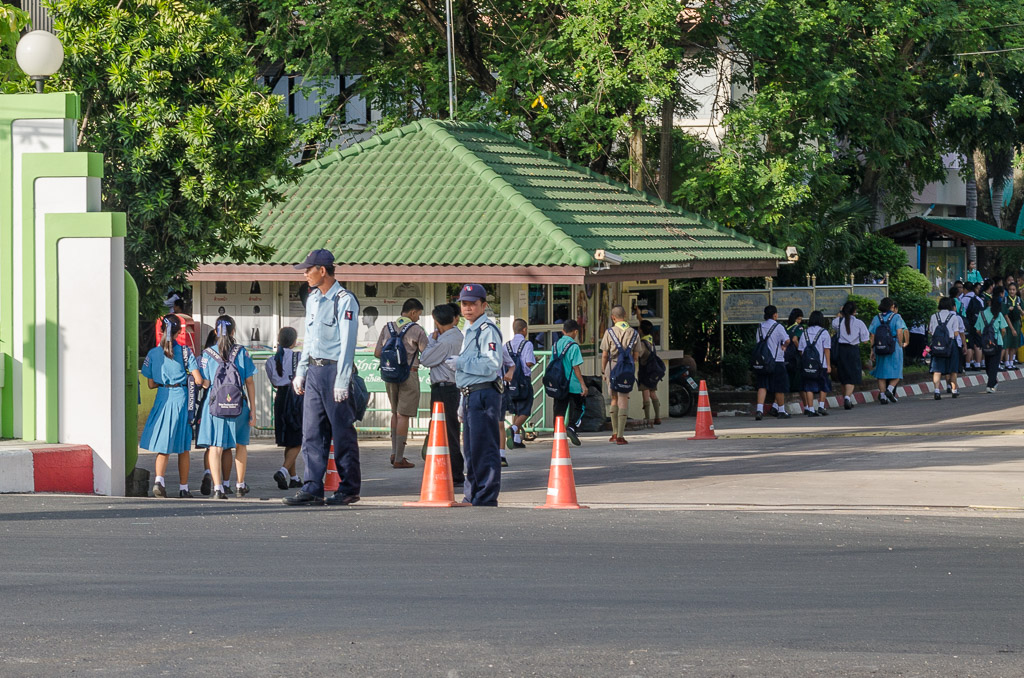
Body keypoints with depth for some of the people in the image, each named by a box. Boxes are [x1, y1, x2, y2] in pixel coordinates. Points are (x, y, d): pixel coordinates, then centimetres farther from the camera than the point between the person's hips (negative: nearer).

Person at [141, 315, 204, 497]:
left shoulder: (153, 353, 0)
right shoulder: (185, 352, -6)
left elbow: (151, 384, 6)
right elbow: (198, 380, -9)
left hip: (162, 399, 1)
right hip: (182, 399, -1)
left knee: (162, 447, 6)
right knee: (183, 449, 11)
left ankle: (159, 479, -17)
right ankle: (183, 488, 17)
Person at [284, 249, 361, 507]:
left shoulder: (344, 300, -10)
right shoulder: (313, 299, 15)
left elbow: (347, 342, -13)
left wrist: (341, 381, -17)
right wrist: (300, 372, 19)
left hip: (334, 370, -8)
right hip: (314, 370, 8)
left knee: (343, 432, -1)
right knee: (312, 432, 4)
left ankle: (349, 488, 5)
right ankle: (312, 489, 4)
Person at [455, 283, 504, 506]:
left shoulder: (487, 330, -9)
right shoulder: (469, 331, 22)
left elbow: (491, 365, -19)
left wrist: (461, 363, -13)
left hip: (484, 394, -10)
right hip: (470, 395, 10)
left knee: (483, 447, -9)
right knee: (471, 448, 13)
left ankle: (487, 496, -7)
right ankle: (472, 496, 19)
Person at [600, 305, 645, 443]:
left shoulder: (609, 332, -3)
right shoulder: (634, 333, 3)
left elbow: (604, 355, -3)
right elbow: (636, 356, 4)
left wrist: (603, 371, 8)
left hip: (612, 366, 0)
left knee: (614, 399, 15)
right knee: (623, 401, 0)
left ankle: (615, 433, 14)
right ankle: (620, 436, -6)